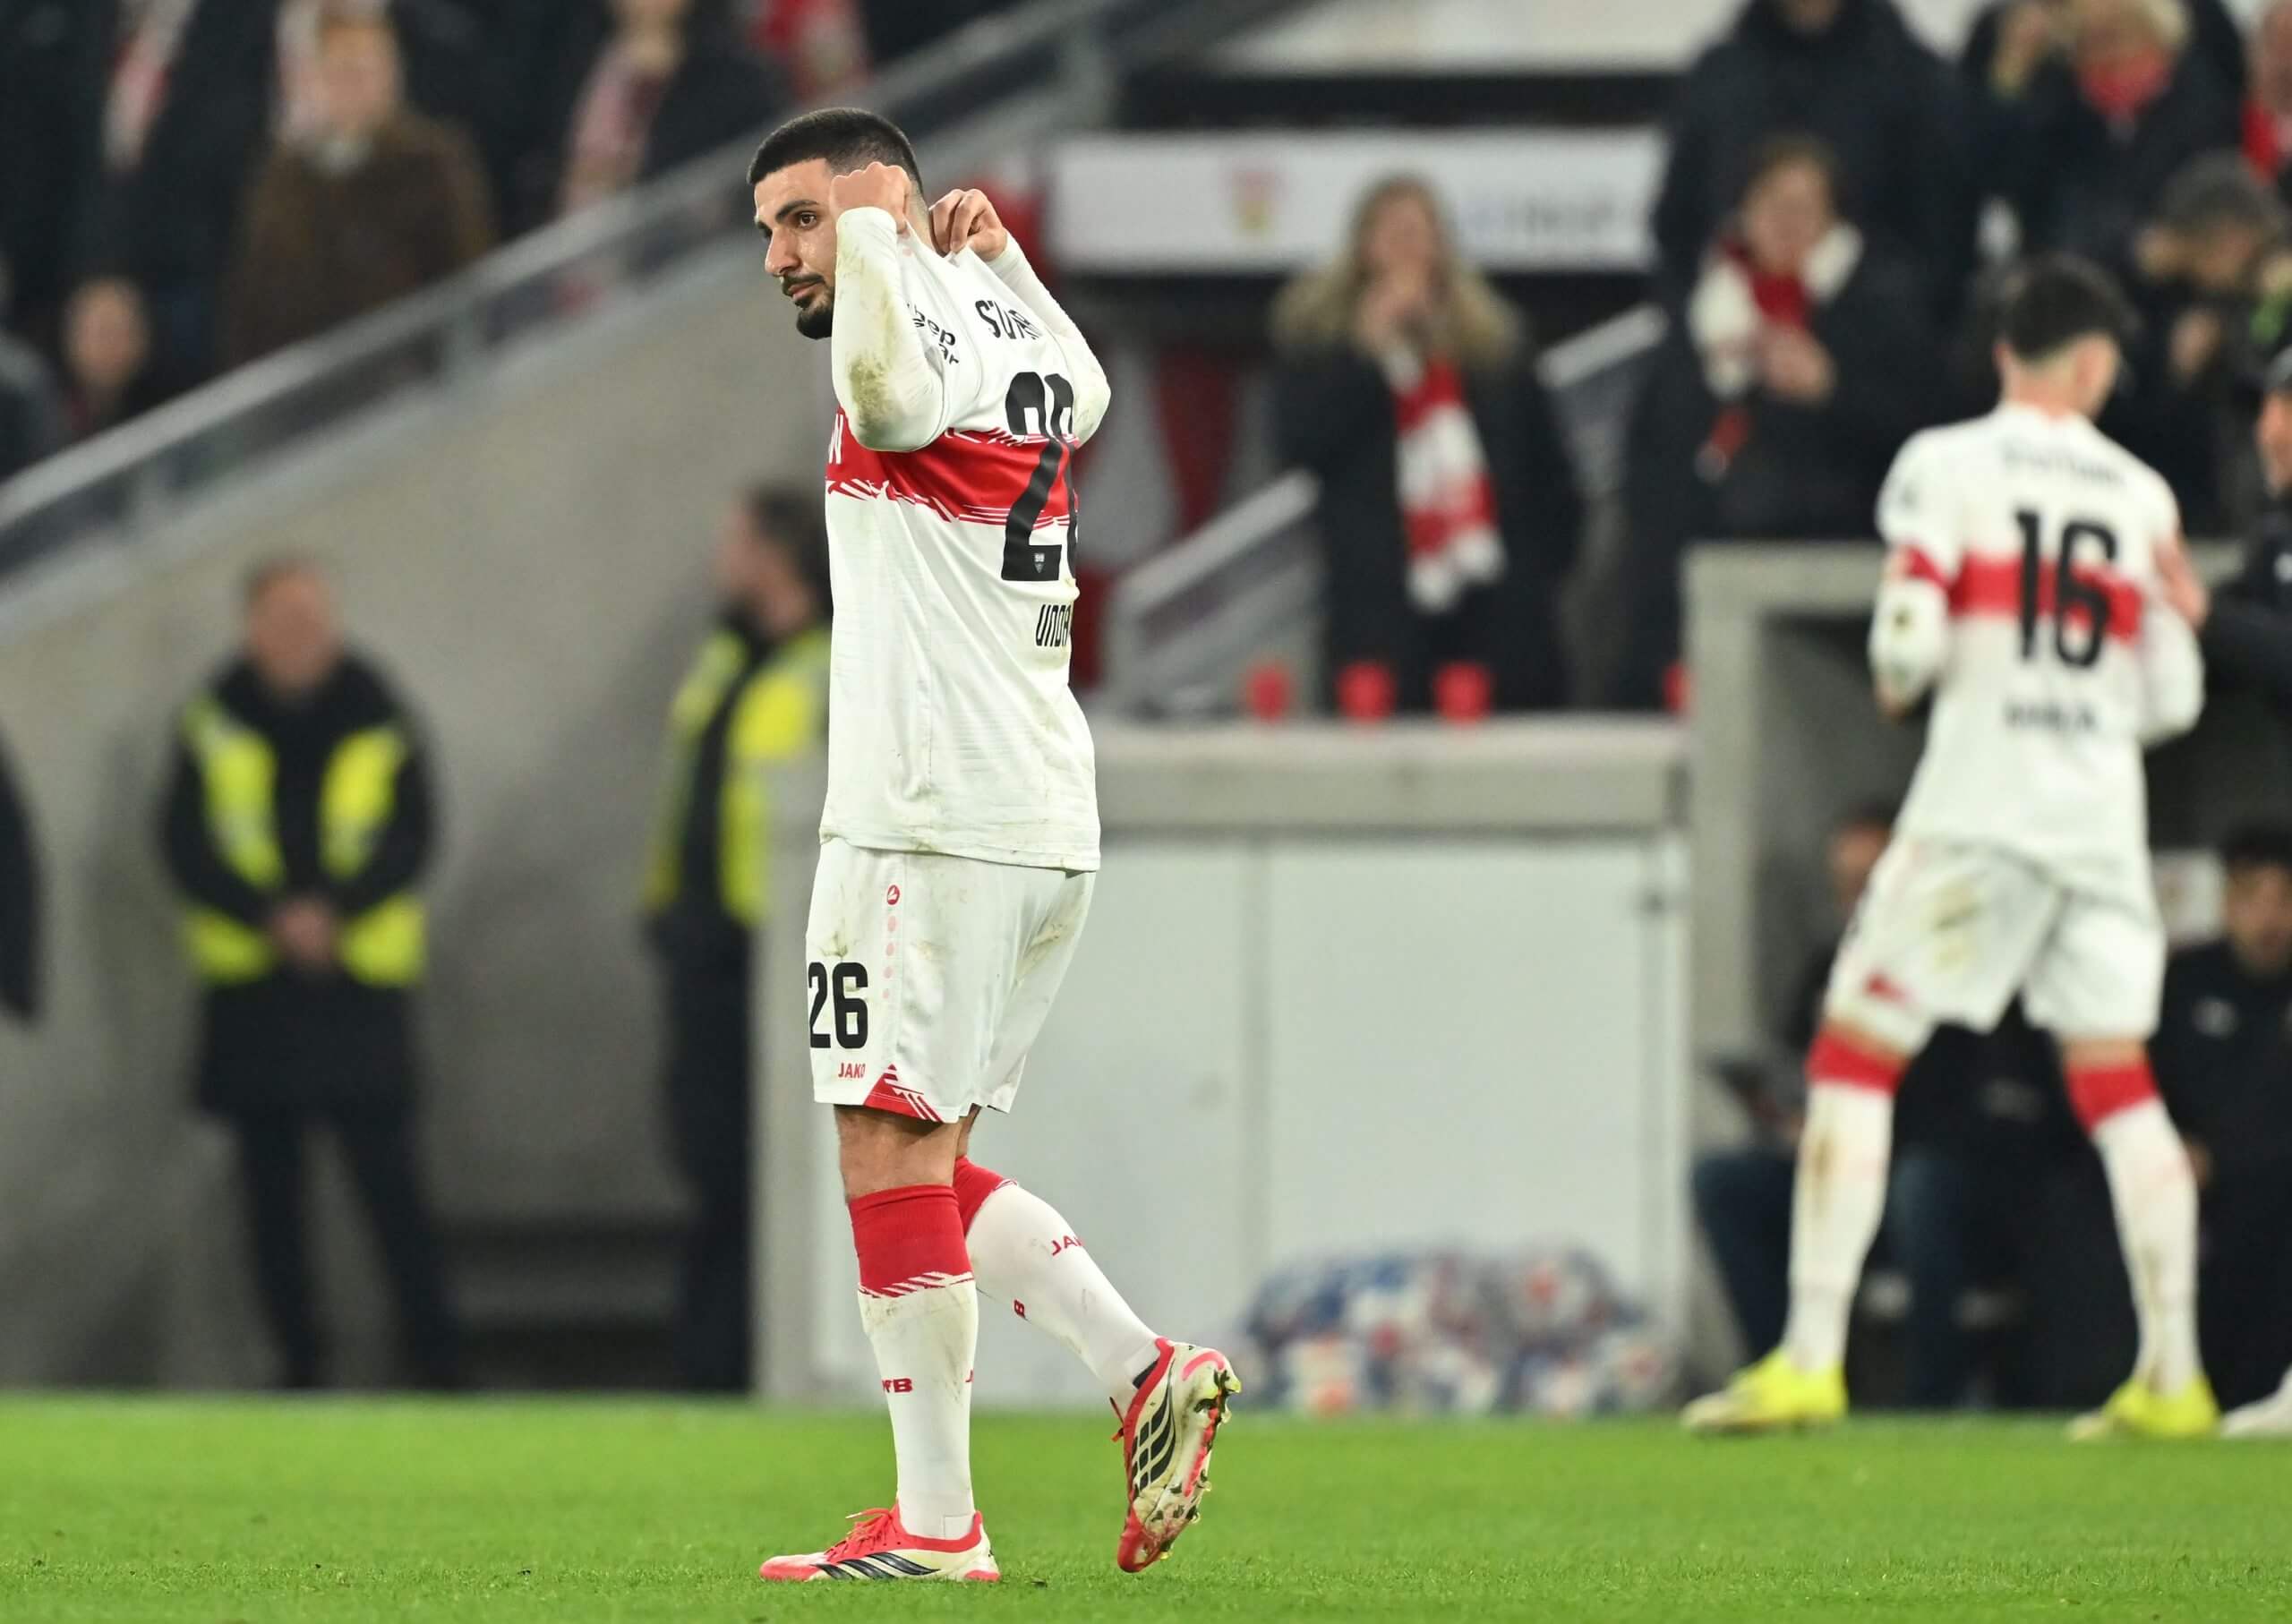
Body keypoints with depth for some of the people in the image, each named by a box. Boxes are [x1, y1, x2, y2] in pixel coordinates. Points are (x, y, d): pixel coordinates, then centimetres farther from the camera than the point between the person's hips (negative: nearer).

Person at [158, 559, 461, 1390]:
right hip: (251, 984, 2)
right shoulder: (213, 722, 3)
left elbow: (411, 837, -2)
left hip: (362, 984, -2)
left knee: (386, 1169, -9)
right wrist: (272, 916, -15)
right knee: (271, 1181, 5)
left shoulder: (377, 716, 1)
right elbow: (185, 845, -2)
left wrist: (336, 908, -17)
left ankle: (431, 1346, -4)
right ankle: (297, 1349, 13)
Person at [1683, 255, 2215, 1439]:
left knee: (1855, 1055, 0)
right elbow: (2174, 700, 10)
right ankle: (2170, 1374, 9)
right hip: (2105, 809, 4)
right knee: (2116, 1080, 12)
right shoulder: (2141, 498, 9)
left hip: (1980, 800, -4)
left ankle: (1810, 1355, -10)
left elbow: (1906, 645, -11)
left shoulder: (1946, 466, -1)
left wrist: (1898, 685, 12)